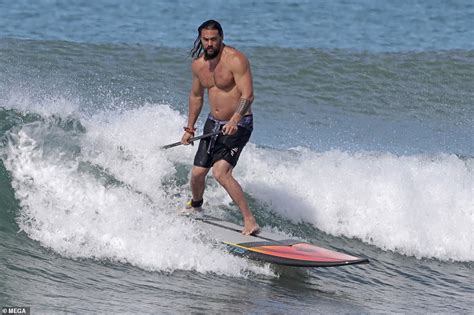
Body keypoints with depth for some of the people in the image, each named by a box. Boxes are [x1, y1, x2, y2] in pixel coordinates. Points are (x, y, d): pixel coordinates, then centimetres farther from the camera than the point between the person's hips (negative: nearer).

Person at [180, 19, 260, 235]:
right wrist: (190, 128, 22)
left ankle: (250, 222, -22)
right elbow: (196, 96, 19)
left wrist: (235, 119, -42)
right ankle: (195, 206, 45)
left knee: (221, 172, -24)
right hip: (213, 123, 7)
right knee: (197, 173, 12)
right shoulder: (198, 64, 3)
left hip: (237, 126, -7)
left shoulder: (235, 60, -19)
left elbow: (248, 94, -26)